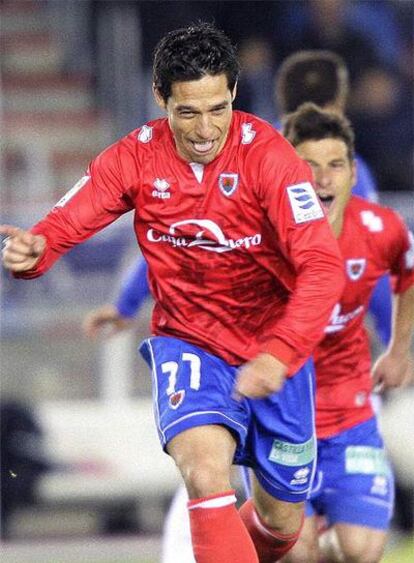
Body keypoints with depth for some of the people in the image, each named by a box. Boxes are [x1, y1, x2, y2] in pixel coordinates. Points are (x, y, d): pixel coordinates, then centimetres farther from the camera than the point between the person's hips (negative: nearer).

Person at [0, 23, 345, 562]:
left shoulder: (267, 156, -20)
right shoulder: (136, 158, -11)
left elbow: (322, 266, -27)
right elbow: (67, 221, -12)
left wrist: (279, 356, -40)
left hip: (275, 350, 0)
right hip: (186, 342, 0)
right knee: (205, 472, -30)